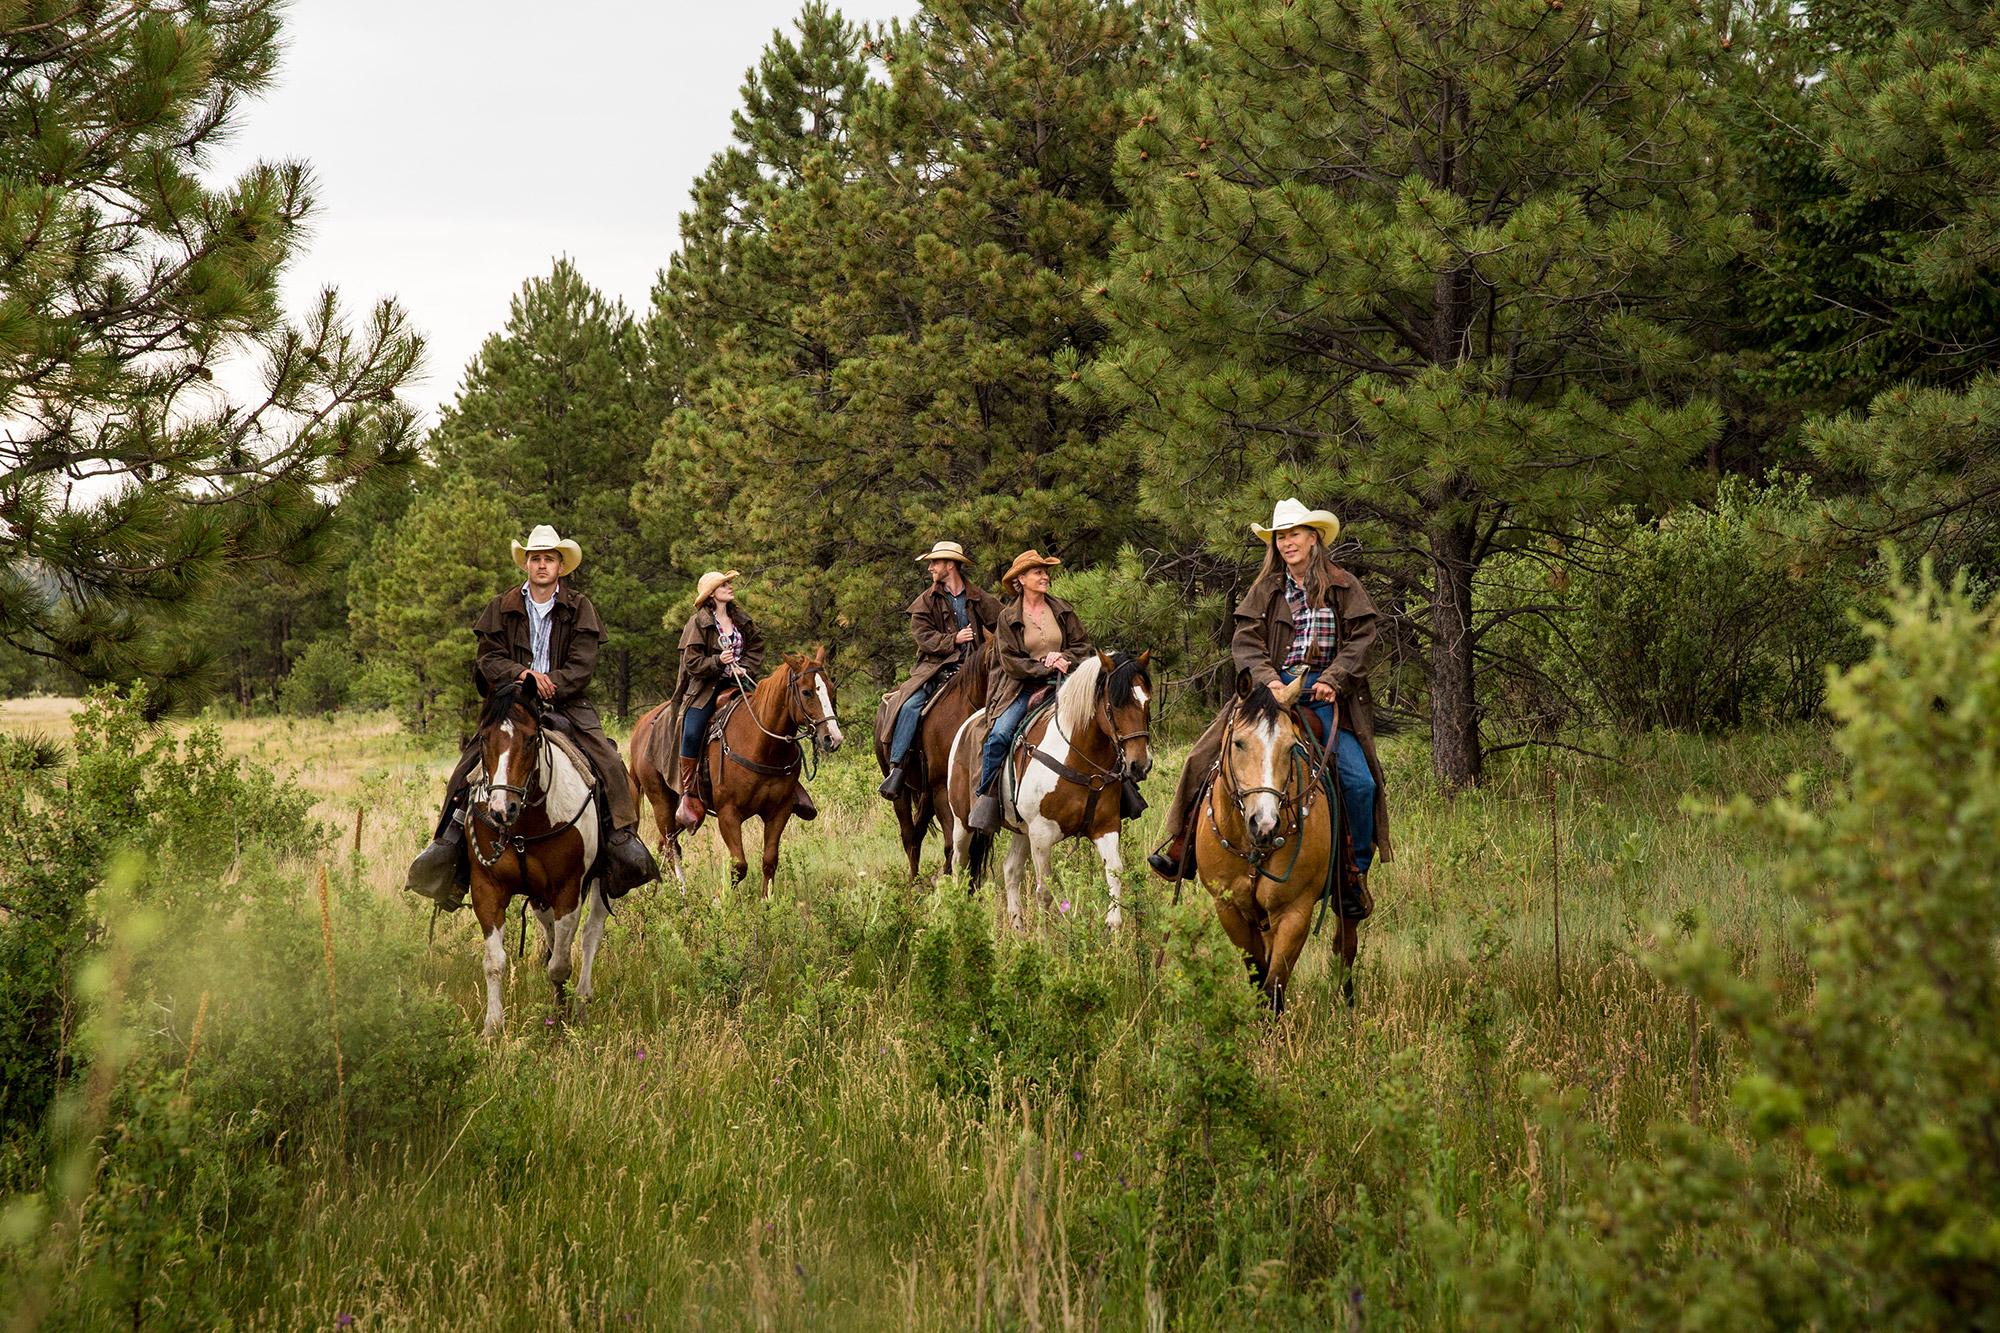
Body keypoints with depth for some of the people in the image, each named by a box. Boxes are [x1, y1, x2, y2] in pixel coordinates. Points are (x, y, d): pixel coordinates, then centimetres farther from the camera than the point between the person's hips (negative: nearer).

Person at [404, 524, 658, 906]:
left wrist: (551, 685, -20)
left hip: (568, 703, -1)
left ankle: (622, 837, -13)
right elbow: (489, 659, 1)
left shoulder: (579, 608, 6)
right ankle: (450, 838, -8)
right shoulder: (503, 607, 9)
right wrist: (521, 674, -18)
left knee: (610, 764, -21)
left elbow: (582, 665, -3)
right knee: (468, 766, -17)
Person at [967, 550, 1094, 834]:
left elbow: (1084, 646, 12)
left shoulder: (1062, 610, 11)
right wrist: (1045, 667, -15)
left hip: (1061, 685, 2)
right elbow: (1011, 662, -3)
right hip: (1023, 688, -2)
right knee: (999, 735, -26)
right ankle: (986, 799, -18)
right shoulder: (1008, 618, 3)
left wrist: (1064, 658, -8)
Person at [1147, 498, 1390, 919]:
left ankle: (1355, 877, -1)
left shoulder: (1344, 587, 6)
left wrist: (1333, 679, -14)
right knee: (1212, 757, -13)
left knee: (1360, 782, -15)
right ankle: (1184, 849, -3)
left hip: (1325, 696, -1)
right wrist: (1267, 678, -16)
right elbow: (1245, 642, 2)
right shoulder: (1266, 590, 10)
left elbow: (1361, 638, 0)